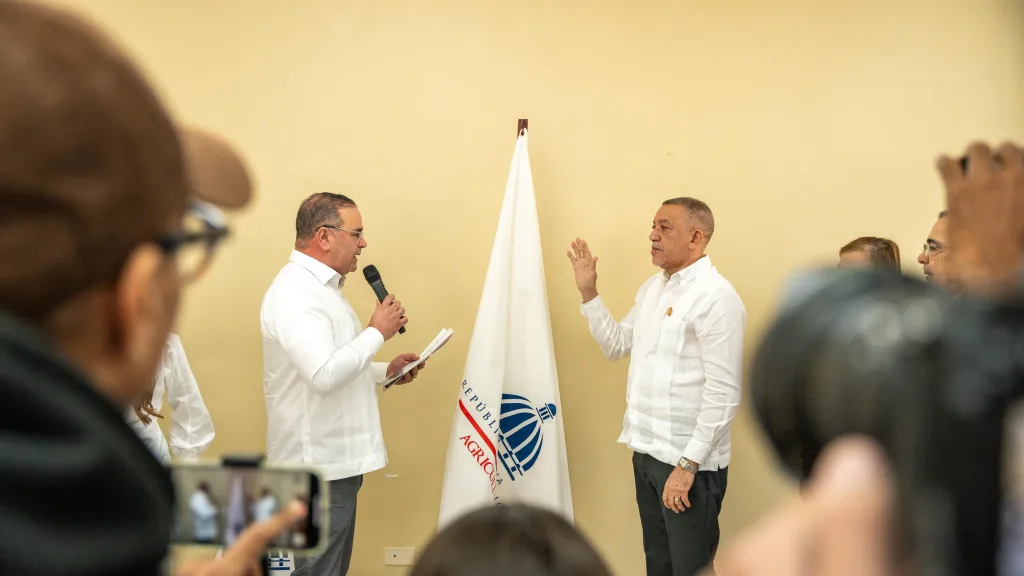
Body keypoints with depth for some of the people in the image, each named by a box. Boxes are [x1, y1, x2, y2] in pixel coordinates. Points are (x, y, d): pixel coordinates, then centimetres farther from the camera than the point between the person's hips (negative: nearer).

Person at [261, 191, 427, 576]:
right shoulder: (295, 293, -19)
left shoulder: (320, 287, 15)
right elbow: (324, 375, -30)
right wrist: (377, 332, -18)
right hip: (319, 464, -10)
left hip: (337, 458, 10)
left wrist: (385, 371, 10)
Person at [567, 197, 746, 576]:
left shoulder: (716, 297, -16)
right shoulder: (652, 287, 10)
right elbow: (616, 346, 18)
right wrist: (588, 292, 9)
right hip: (646, 451, 8)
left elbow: (723, 394, -19)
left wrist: (687, 465, -21)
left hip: (688, 460, -8)